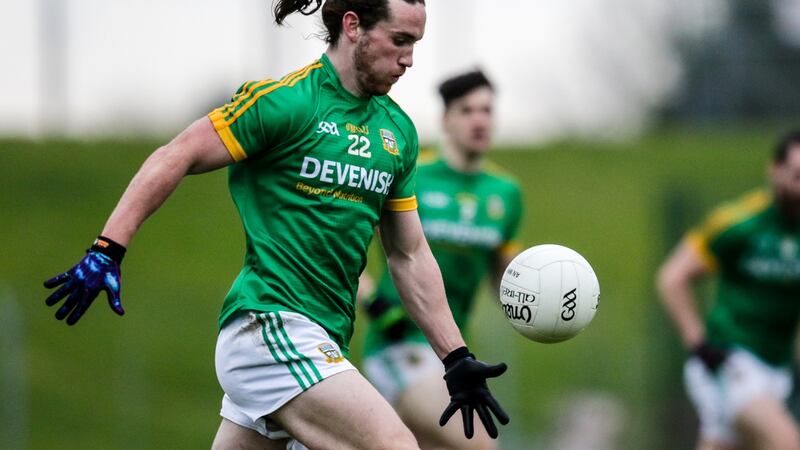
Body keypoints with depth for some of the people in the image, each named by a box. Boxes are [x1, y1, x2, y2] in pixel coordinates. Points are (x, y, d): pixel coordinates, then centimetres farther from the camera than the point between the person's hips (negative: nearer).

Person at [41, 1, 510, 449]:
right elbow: (175, 158, -7)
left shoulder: (398, 130, 13)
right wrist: (106, 251, -14)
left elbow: (410, 255, 19)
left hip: (318, 342, 8)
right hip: (270, 326, -8)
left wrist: (457, 360, 15)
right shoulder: (286, 100, -9)